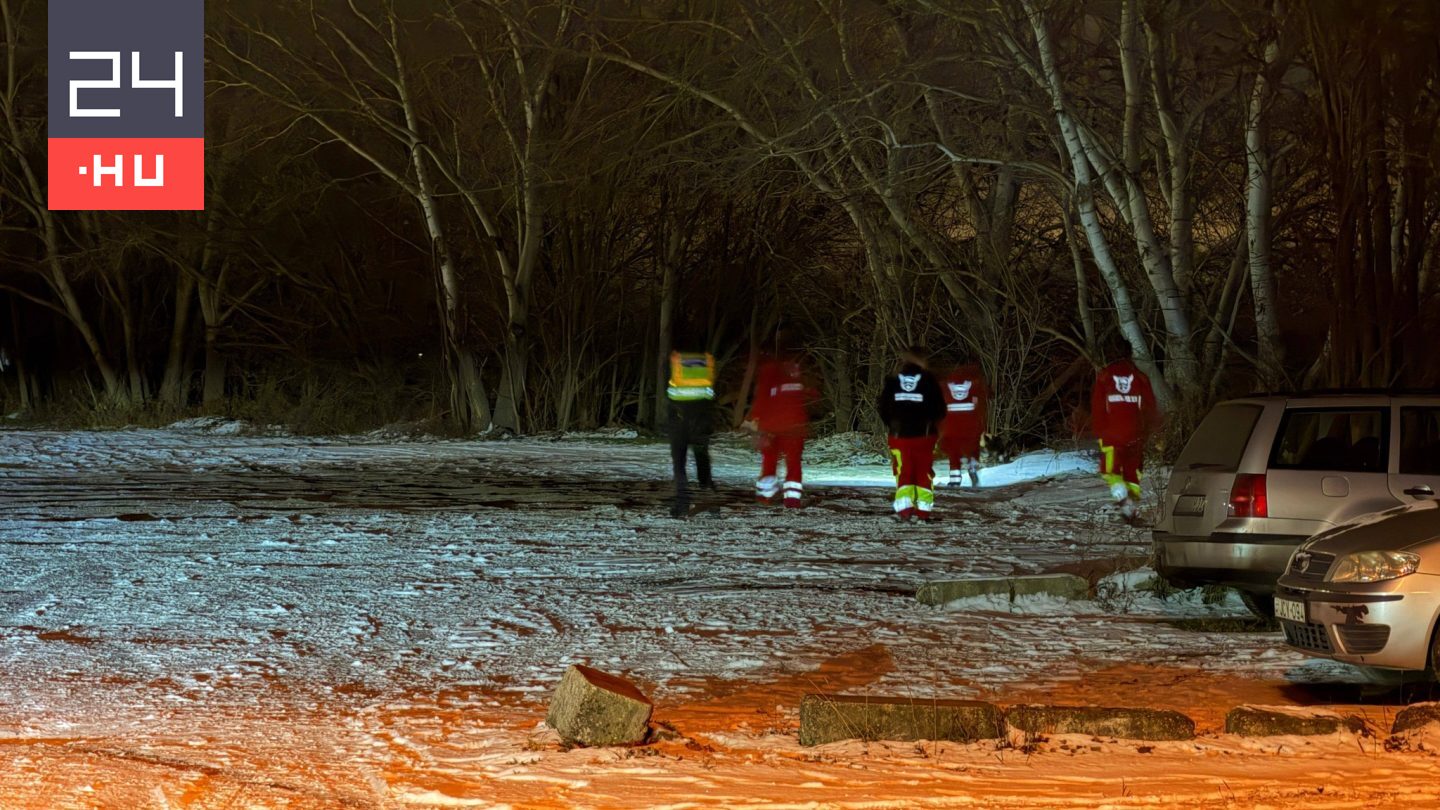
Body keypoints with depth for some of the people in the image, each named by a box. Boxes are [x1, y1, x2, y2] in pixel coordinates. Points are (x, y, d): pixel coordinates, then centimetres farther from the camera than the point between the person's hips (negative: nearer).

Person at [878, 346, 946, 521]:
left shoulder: (893, 380, 1)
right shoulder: (928, 380, -5)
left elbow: (883, 408, 6)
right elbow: (940, 408, -2)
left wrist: (890, 425, 20)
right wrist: (932, 422, 17)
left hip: (899, 434, 1)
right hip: (924, 434, -1)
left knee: (903, 472, 2)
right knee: (924, 472, 7)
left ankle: (904, 508, -11)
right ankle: (924, 509, 3)